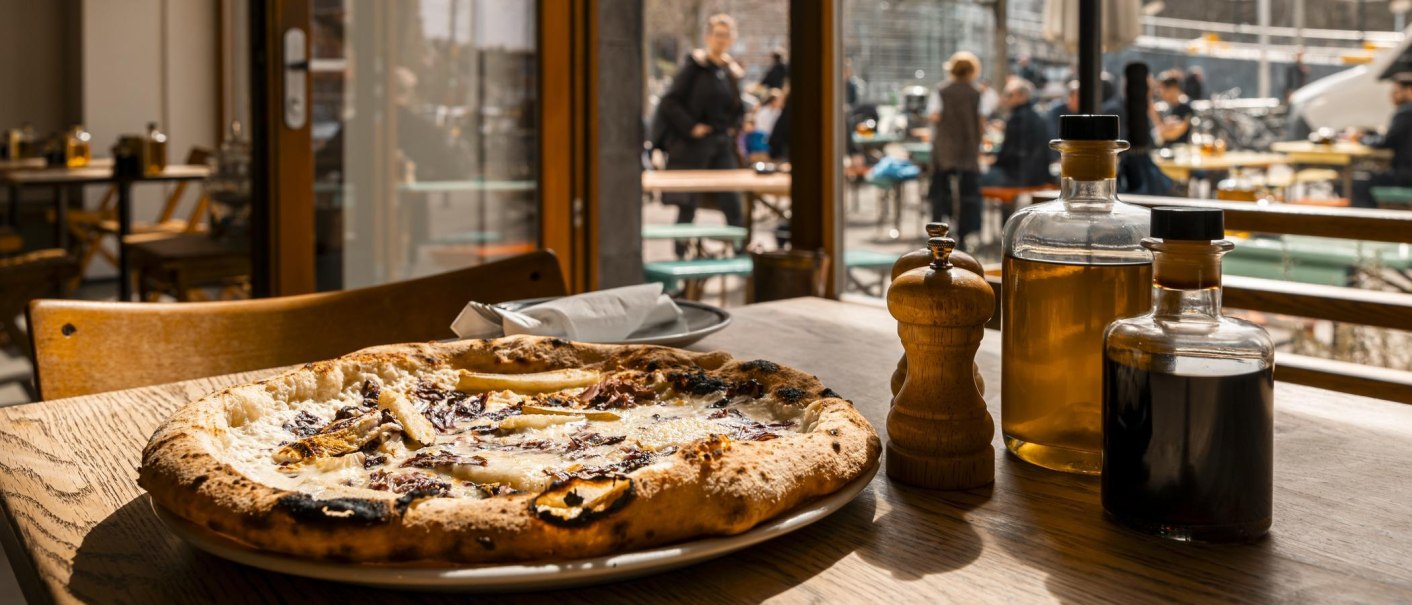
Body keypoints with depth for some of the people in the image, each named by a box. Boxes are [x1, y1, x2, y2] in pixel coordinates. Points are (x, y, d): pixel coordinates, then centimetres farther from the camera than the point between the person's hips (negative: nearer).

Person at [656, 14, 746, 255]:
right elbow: (669, 103, -10)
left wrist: (734, 126, 8)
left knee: (732, 204, 0)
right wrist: (690, 127, -14)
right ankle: (681, 256, 10)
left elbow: (738, 107, 25)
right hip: (693, 146, -5)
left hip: (723, 145, 5)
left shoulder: (732, 70, 11)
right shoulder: (695, 65, -6)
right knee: (687, 206, 0)